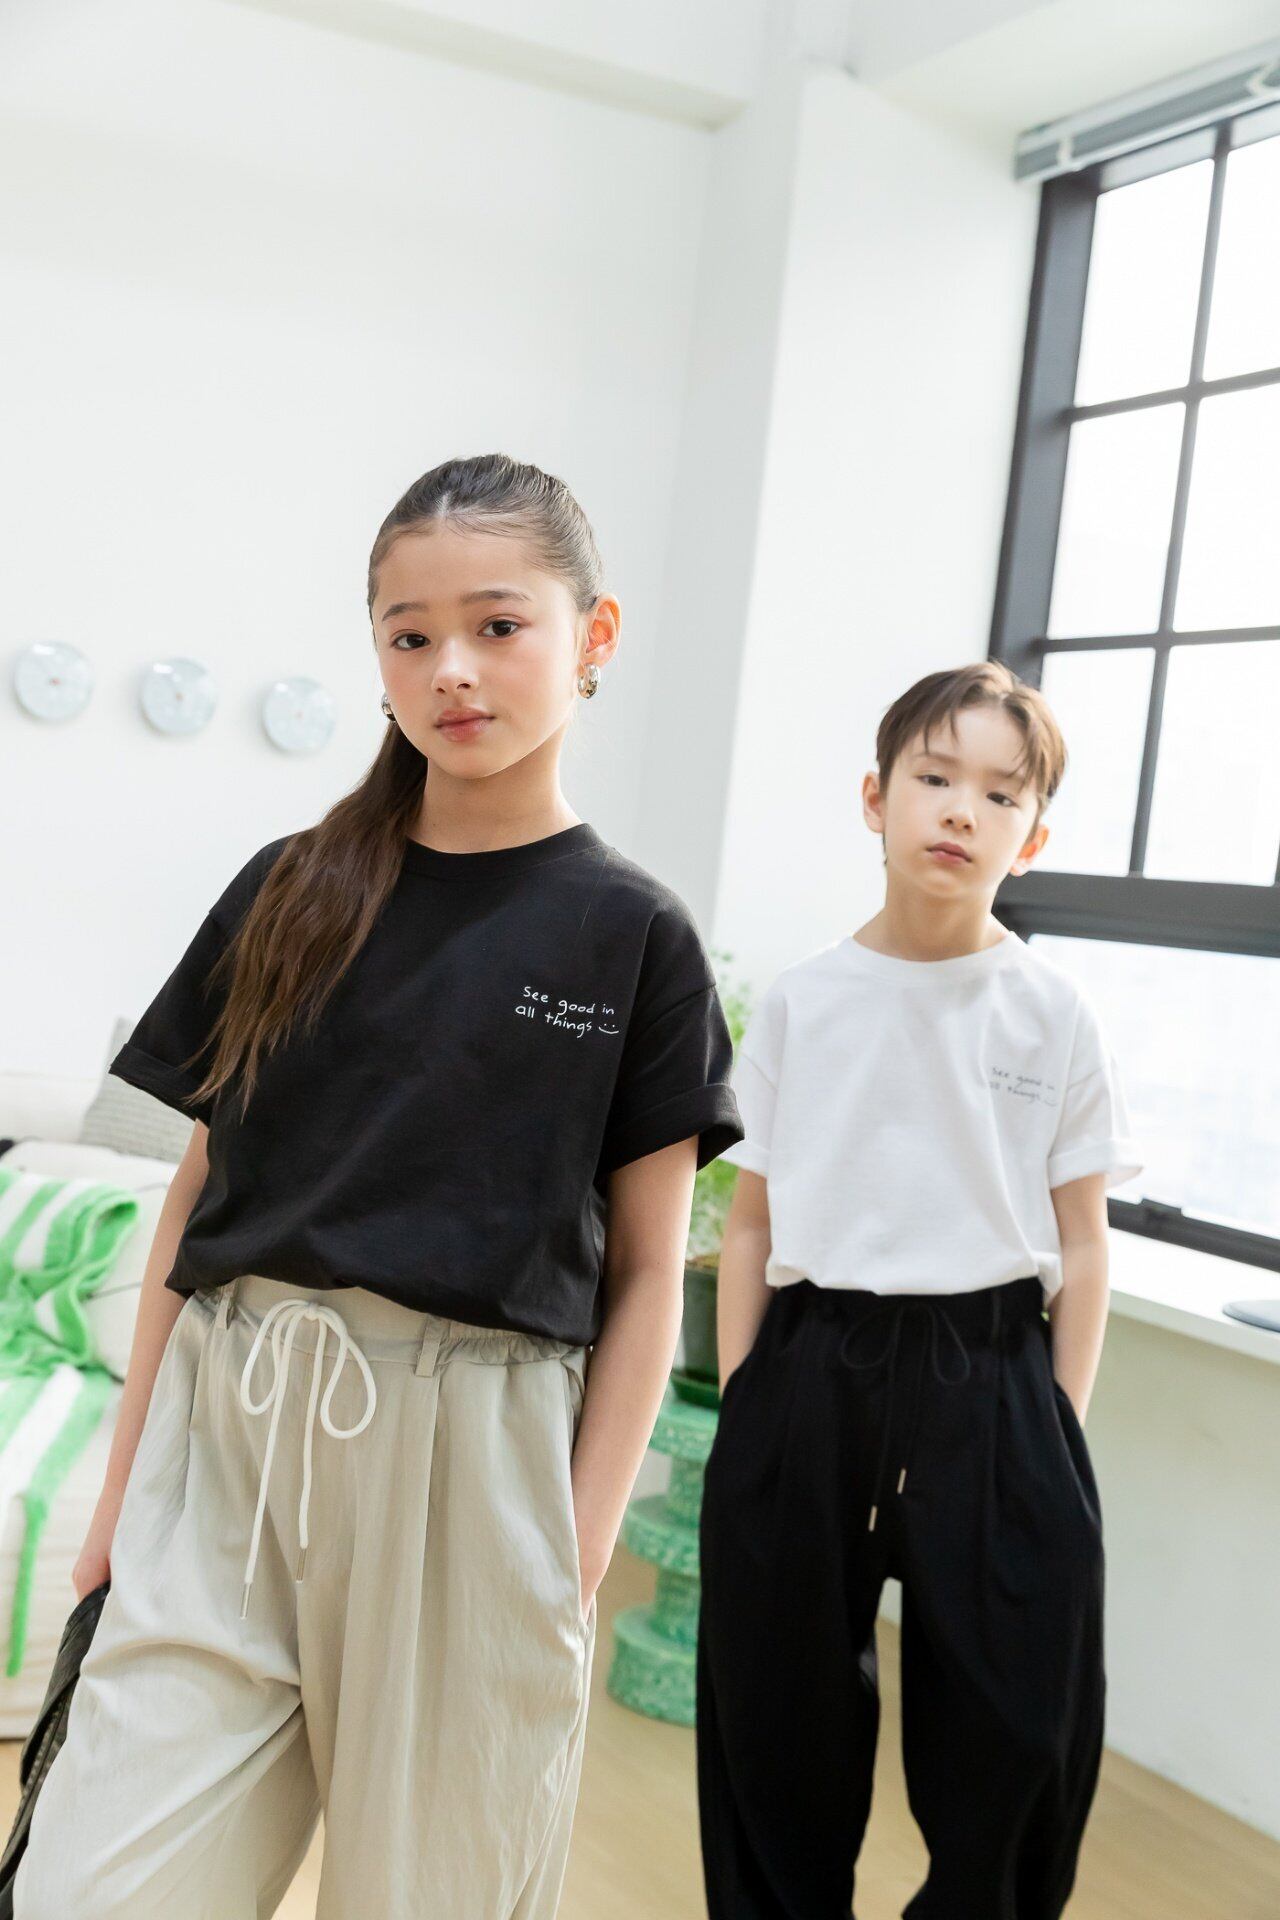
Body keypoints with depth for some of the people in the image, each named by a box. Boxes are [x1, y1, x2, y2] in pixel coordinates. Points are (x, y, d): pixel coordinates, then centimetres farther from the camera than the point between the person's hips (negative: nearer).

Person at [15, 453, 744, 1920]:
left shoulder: (633, 937, -1)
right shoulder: (289, 894, 6)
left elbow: (642, 1277, 0)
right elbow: (197, 1193, 10)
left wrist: (579, 1558, -4)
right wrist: (124, 1473, 9)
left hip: (468, 1454, -2)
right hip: (226, 1429, 2)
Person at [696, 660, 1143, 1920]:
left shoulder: (1054, 1015, 0)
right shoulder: (800, 1004, 2)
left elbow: (1081, 1248, 3)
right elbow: (750, 1224, 6)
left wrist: (1059, 1432, -1)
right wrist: (740, 1406, 2)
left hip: (989, 1377, 0)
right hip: (811, 1375, 1)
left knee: (1018, 1740, 4)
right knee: (781, 1719, 11)